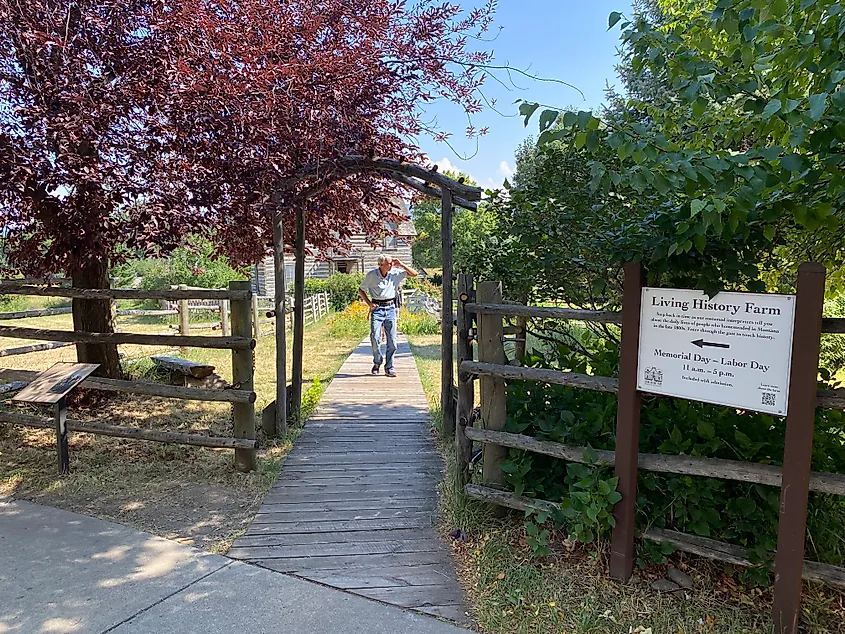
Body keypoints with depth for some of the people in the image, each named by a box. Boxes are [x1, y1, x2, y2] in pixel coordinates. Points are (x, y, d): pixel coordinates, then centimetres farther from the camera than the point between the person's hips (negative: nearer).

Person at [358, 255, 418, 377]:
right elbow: (361, 290, 8)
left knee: (392, 340, 0)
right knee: (375, 337, -11)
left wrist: (401, 265, -5)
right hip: (377, 308, -2)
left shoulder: (395, 273, 0)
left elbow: (414, 274, 5)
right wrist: (369, 303, -3)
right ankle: (377, 362, 15)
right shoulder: (371, 275, -3)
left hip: (390, 308, 2)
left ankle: (389, 368, 12)